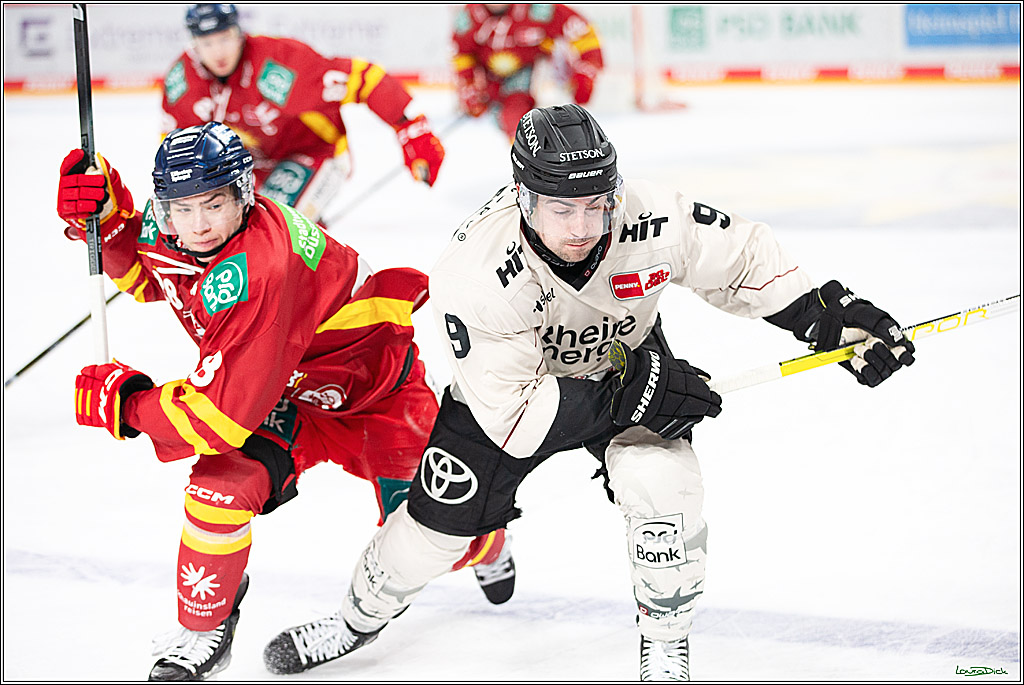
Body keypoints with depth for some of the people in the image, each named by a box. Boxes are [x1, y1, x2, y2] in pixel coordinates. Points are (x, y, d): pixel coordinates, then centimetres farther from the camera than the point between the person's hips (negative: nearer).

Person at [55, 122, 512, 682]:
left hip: (376, 384, -6)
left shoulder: (254, 269, -42)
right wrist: (101, 216, -8)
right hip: (288, 389, 6)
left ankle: (490, 547, 41)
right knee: (223, 481, -22)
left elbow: (225, 413, -41)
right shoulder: (164, 230, -17)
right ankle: (203, 631, -1)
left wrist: (126, 403, -29)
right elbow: (148, 275, 11)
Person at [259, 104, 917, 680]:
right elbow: (513, 416, -35)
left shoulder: (653, 219, -34)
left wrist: (832, 313, -20)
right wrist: (629, 395, -42)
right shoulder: (476, 276, -39)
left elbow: (743, 256, -14)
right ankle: (362, 616, 37)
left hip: (630, 363, 1)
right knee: (441, 521, 5)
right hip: (513, 376, -1)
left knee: (664, 487, -23)